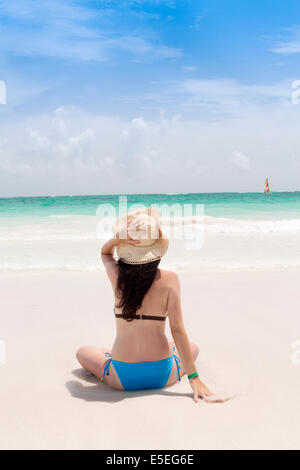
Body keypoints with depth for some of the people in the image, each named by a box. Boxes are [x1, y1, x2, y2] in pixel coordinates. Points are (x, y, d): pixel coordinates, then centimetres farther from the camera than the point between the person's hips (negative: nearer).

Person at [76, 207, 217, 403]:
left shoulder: (117, 276, -7)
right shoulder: (169, 279, -11)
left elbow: (105, 252, 16)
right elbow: (177, 330, -14)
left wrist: (120, 238, -7)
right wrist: (194, 378, -10)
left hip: (122, 378, 0)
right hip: (162, 376, 1)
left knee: (82, 352, 29)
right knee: (193, 347, 32)